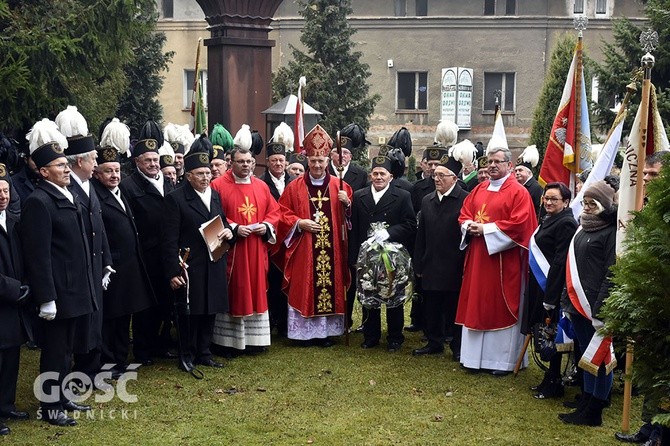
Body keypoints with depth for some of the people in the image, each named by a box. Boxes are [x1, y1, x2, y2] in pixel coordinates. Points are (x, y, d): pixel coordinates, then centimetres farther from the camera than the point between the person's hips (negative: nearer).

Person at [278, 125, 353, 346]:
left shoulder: (340, 186, 7)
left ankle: (326, 331, 14)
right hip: (304, 251, -1)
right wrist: (299, 223, -11)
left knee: (330, 286, 4)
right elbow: (283, 214, 4)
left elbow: (351, 216, 8)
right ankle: (306, 331, 10)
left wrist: (347, 204, -12)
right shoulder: (294, 187, 3)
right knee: (305, 288, 1)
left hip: (332, 250, 1)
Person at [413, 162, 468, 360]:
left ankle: (458, 346, 17)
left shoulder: (465, 199, -9)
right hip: (431, 267, 6)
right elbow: (421, 235, 13)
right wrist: (418, 264, 11)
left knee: (455, 309, 5)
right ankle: (434, 342, 26)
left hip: (454, 267, -6)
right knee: (432, 308, 12)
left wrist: (466, 264, -14)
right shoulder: (427, 201, 11)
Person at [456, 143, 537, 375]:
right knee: (476, 305, 9)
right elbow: (464, 215, 17)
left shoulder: (518, 192, -6)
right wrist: (470, 226, -6)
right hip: (477, 258, 6)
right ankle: (475, 355, 18)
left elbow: (519, 224, -16)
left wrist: (486, 229, -16)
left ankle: (504, 360, 8)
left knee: (501, 306, -1)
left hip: (504, 260, -6)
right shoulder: (479, 190, 14)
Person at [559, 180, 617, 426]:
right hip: (578, 303, 8)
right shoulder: (583, 228, 14)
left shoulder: (611, 232, -11)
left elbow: (612, 274, -16)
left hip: (596, 306, -8)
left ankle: (594, 412, 8)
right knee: (586, 356, 15)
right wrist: (567, 300, 15)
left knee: (599, 357, 1)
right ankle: (586, 404, 23)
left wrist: (600, 309, -21)